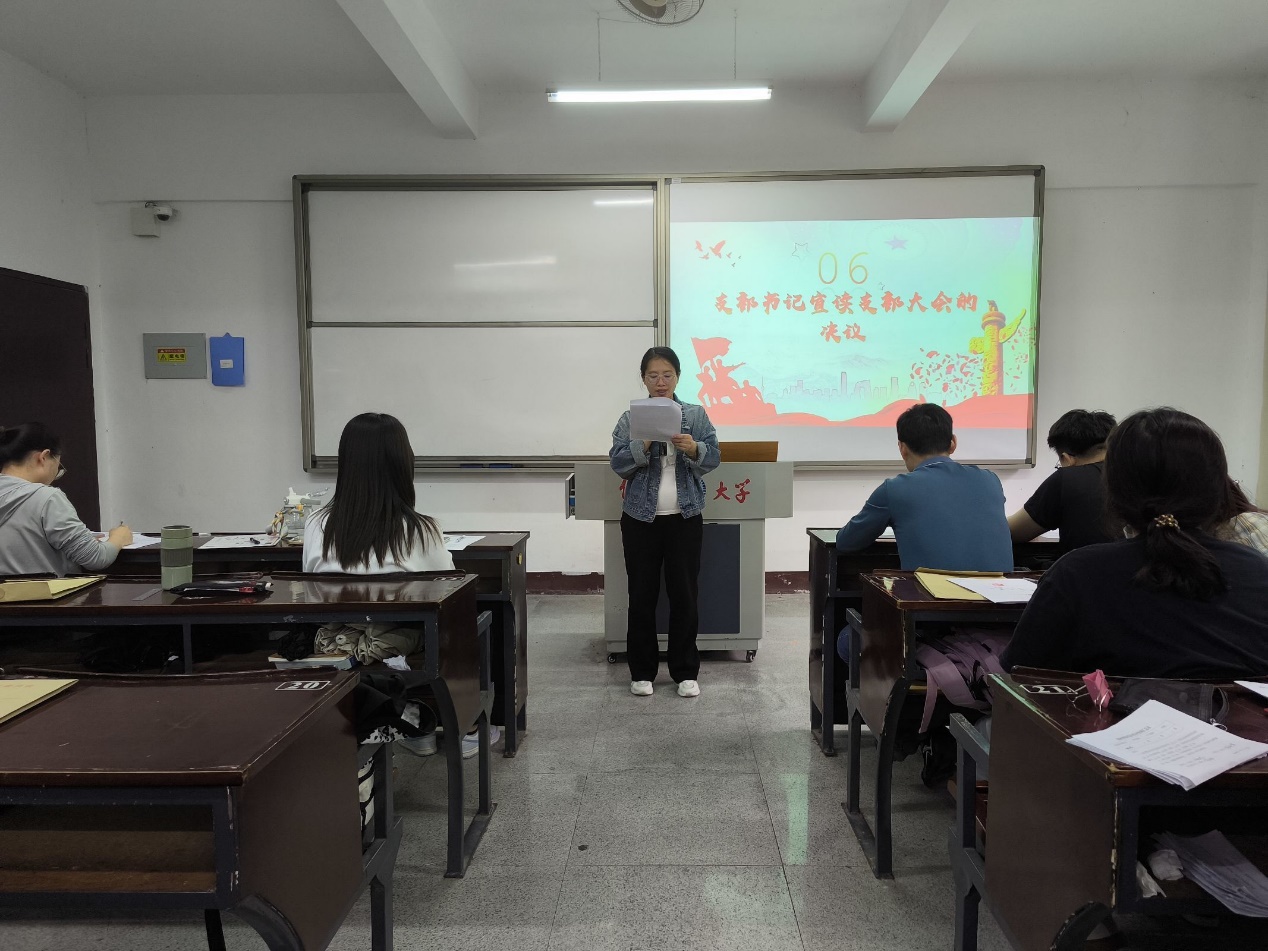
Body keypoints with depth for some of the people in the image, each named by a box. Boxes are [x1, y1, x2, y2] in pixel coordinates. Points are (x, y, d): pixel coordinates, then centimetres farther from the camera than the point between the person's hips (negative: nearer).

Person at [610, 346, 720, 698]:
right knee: (642, 596, 7)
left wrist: (693, 449, -23)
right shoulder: (630, 418, 2)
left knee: (684, 594, 6)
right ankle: (642, 671, 20)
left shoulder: (696, 414, 3)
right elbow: (618, 464, -5)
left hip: (685, 518, 0)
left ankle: (686, 671, 19)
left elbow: (714, 457, -3)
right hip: (640, 518, 0)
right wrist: (643, 445, -22)